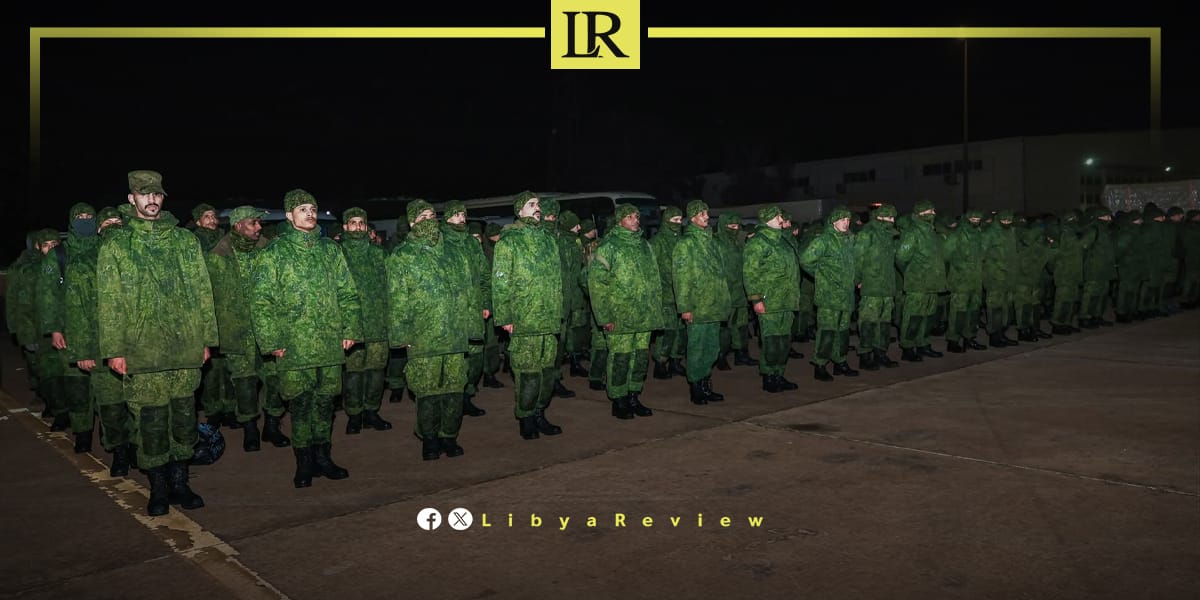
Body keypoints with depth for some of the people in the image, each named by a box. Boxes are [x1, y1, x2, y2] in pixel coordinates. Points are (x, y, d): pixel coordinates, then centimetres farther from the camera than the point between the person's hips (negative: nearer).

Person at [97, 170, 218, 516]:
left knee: (184, 417, 7)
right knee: (150, 421, 1)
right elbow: (109, 302, 0)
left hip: (186, 349, 2)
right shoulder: (116, 245, 4)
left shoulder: (186, 240, 10)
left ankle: (179, 483, 21)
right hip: (142, 352, -2)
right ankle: (158, 488, 16)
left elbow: (202, 292, 11)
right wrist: (114, 349, -6)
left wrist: (206, 338, 7)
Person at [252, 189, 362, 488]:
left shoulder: (330, 249, 12)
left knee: (325, 402, 10)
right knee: (300, 404, 2)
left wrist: (350, 329, 5)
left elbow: (348, 293, 13)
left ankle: (322, 457, 23)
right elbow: (261, 303, -4)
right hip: (293, 346, -3)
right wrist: (271, 341, -10)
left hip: (330, 343, 3)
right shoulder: (273, 253, 0)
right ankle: (304, 463, 15)